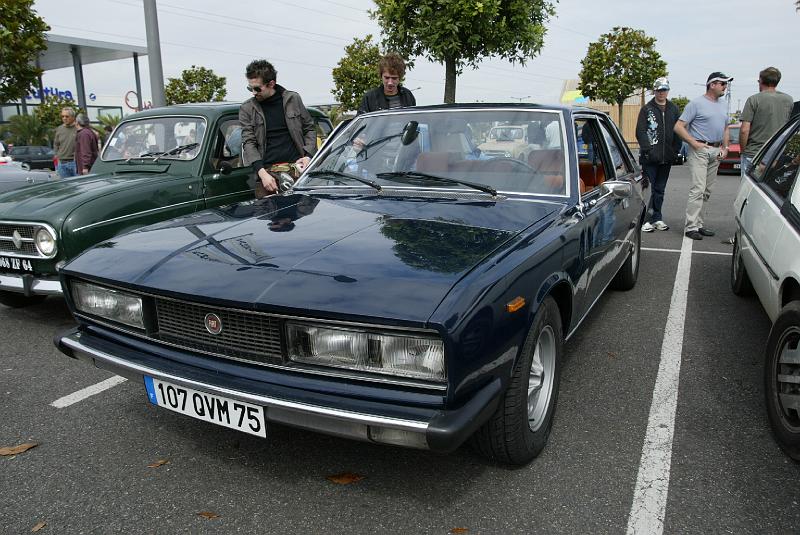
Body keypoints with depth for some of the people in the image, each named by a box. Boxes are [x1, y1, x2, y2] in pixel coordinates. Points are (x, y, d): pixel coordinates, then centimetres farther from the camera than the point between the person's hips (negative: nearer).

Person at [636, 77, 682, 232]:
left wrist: (675, 150, 3)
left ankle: (656, 218, 18)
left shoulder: (674, 109, 13)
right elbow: (640, 132, -5)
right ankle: (646, 219, -1)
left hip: (667, 157, 4)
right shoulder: (646, 109, 2)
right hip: (649, 157, -4)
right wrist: (647, 149, -15)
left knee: (660, 189, 11)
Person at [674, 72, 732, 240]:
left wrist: (725, 148, 12)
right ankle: (691, 226, -13)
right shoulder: (696, 103, -6)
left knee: (706, 191, 10)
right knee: (697, 189, -14)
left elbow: (725, 128, 26)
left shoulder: (723, 105, 17)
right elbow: (678, 127, -11)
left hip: (716, 151, 8)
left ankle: (698, 223, 17)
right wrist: (695, 143, -15)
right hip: (699, 150, -8)